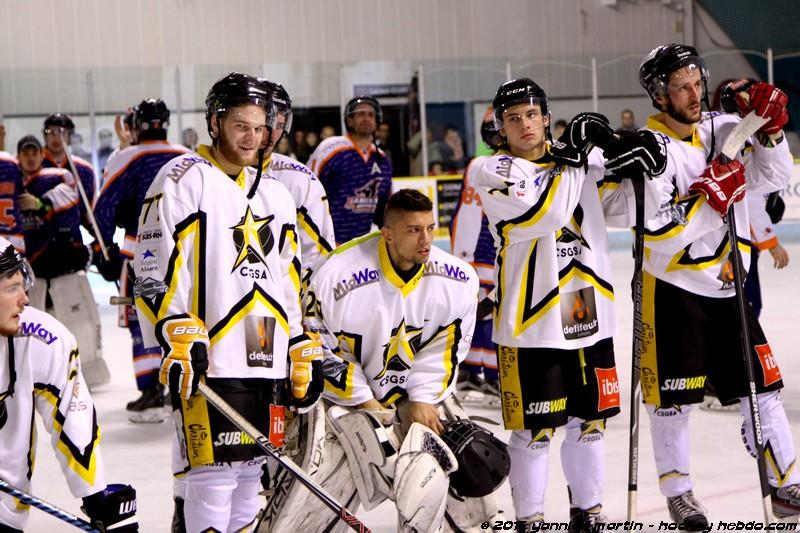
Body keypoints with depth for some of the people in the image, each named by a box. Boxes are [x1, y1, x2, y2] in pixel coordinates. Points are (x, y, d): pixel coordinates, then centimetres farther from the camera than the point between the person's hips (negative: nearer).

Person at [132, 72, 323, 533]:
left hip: (268, 366, 7)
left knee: (249, 478, 13)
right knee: (212, 479, -11)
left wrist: (304, 353, 18)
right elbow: (154, 269, -11)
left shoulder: (276, 193, 19)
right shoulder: (185, 180, -4)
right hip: (209, 363, -7)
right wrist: (177, 338, -21)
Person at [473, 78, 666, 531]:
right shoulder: (495, 172, -5)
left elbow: (627, 209, 8)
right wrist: (568, 159, -20)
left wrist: (645, 167, -8)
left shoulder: (585, 159, 9)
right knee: (535, 429, -1)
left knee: (589, 420, 14)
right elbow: (540, 217, -21)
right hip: (530, 319, -5)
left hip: (589, 314, 5)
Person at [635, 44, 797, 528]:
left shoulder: (723, 128, 1)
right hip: (673, 289, -5)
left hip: (726, 287, 5)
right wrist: (710, 198, -28)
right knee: (673, 398, 4)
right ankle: (678, 491, 21)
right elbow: (659, 235, -22)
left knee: (761, 387, 5)